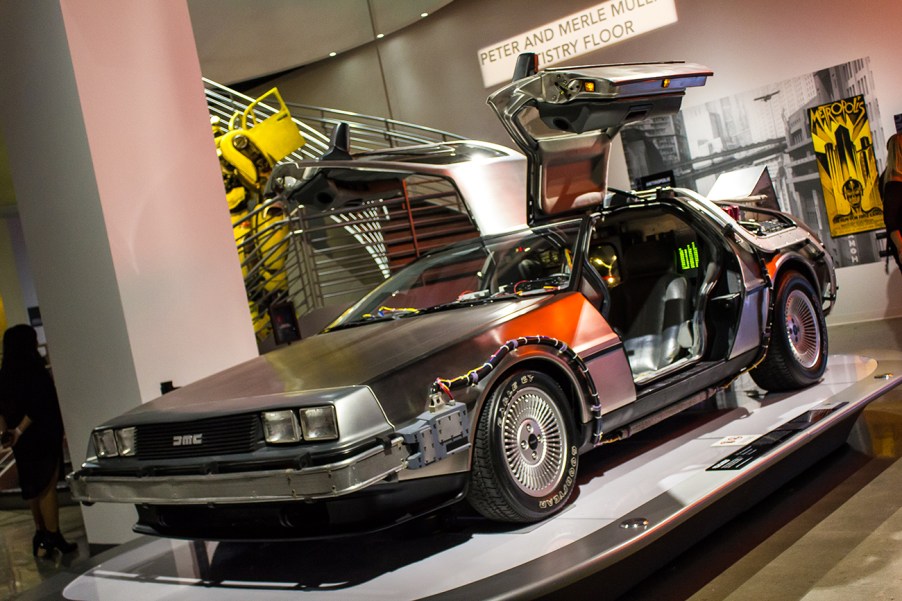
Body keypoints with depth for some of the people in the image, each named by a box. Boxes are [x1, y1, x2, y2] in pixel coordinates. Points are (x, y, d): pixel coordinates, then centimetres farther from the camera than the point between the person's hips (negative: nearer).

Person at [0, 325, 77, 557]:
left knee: (33, 488, 15)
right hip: (42, 437, -7)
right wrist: (20, 430, -18)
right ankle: (52, 538, 1)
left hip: (22, 441, 7)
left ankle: (41, 534, 23)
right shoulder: (35, 372, -15)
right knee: (47, 487, -2)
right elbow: (39, 406, -22)